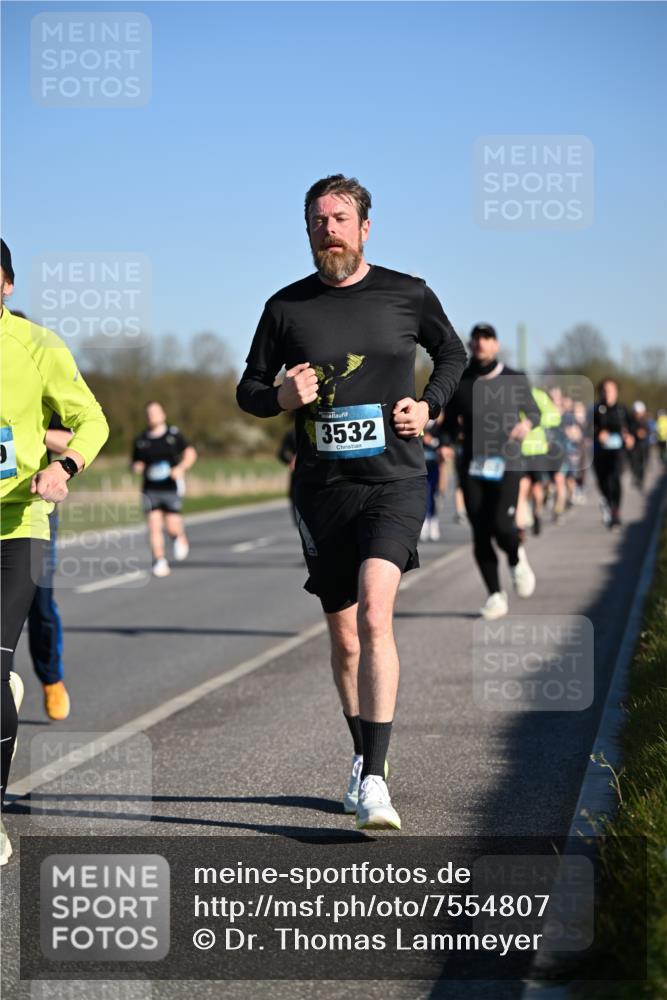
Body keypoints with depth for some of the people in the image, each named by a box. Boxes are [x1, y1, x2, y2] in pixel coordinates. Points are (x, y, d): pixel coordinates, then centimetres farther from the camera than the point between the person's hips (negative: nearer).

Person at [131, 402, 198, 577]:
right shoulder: (140, 439, 8)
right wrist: (137, 467, -8)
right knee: (154, 525, -9)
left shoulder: (173, 434, 3)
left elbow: (190, 453, 6)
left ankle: (180, 538, 29)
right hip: (150, 489, 2)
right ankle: (159, 562, -4)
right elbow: (136, 464, 16)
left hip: (171, 488, -2)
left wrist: (181, 468, -12)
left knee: (172, 527, -7)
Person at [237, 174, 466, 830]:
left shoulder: (408, 296, 2)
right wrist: (281, 396, -9)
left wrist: (429, 404, 2)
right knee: (344, 636, 10)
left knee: (375, 614, -22)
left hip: (394, 482, -3)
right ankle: (365, 758, 32)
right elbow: (248, 389, 13)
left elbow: (453, 354, 20)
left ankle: (374, 783, -23)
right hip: (322, 488, 3)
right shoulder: (286, 307, 4)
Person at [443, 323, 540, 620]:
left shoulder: (515, 380, 5)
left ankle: (516, 558, 15)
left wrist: (527, 423, -7)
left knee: (502, 525, -19)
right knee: (480, 534, -1)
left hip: (507, 464, -2)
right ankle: (495, 596, 11)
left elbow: (534, 411, 16)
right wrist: (455, 430, -5)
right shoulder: (459, 383, 8)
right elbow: (449, 421, 17)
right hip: (473, 466, 2)